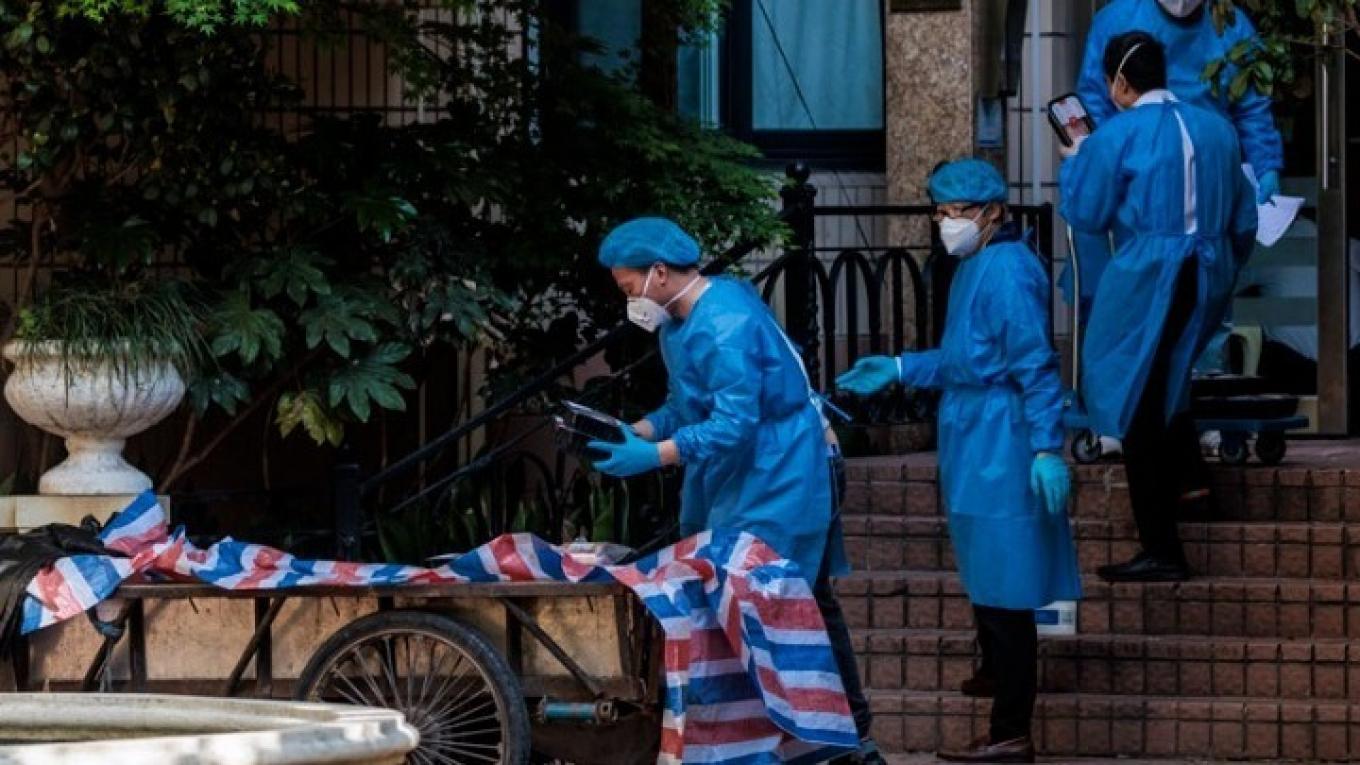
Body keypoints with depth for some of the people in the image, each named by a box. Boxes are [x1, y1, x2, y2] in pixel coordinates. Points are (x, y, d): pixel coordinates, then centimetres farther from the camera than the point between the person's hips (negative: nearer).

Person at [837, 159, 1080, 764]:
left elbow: (1035, 366, -19)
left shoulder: (1006, 271, -15)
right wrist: (899, 370, 25)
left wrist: (1046, 449, -23)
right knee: (992, 596, 11)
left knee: (1002, 597, -7)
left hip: (1000, 452, -10)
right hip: (976, 449, 10)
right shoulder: (976, 266, 16)